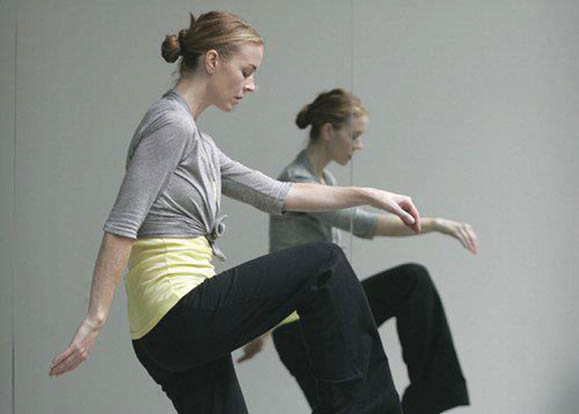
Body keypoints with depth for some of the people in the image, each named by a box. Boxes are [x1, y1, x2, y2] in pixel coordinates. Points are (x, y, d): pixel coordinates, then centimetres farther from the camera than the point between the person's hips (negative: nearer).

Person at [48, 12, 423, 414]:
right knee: (324, 264, -4)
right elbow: (121, 226, -18)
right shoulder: (172, 124, -11)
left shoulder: (197, 140, 19)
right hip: (182, 314, -10)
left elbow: (275, 194, 23)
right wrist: (95, 320, -23)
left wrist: (368, 195, 21)